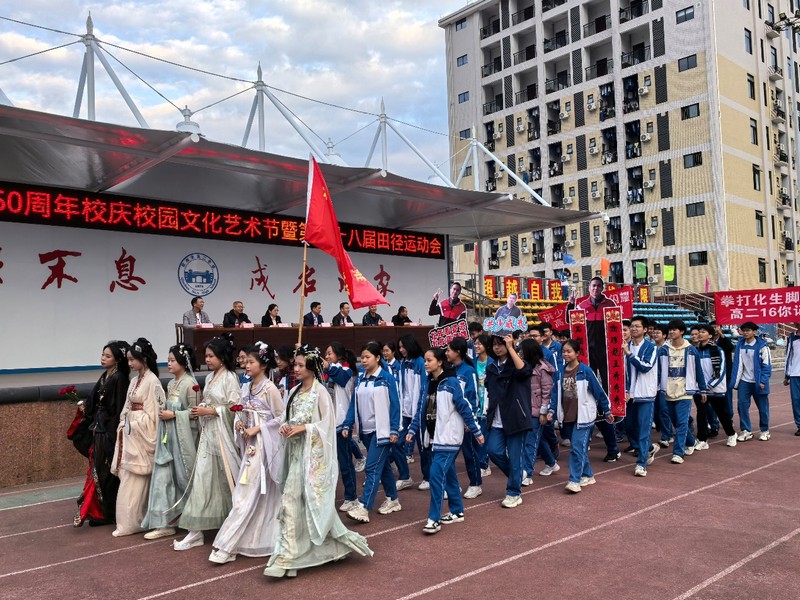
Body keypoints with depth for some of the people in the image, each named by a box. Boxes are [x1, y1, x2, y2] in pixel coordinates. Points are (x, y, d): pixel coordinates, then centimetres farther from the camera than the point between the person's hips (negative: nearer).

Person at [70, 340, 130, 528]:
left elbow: (119, 409, -17)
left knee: (107, 471, -2)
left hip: (110, 431, -8)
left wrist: (113, 434, -19)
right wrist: (85, 409, 2)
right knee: (98, 469, 12)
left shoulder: (119, 378, -14)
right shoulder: (104, 377, 12)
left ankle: (108, 513, 8)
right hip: (99, 429, 8)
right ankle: (99, 510, 21)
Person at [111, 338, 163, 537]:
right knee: (129, 478, 10)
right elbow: (128, 408, 15)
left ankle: (130, 522, 6)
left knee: (133, 481, -3)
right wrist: (123, 425, 9)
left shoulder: (152, 382, -13)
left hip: (142, 433, -8)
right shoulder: (135, 380, 12)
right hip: (130, 432, 8)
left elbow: (154, 413, -14)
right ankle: (131, 520, 18)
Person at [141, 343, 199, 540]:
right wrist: (163, 412, 3)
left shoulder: (190, 383, -11)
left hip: (183, 436, -7)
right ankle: (164, 523, 5)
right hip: (168, 435, 7)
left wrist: (173, 415, -16)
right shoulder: (171, 384, 12)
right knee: (163, 476, 1)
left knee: (183, 476, 5)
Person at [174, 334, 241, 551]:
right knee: (202, 478, 2)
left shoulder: (229, 378, -10)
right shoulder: (209, 378, 12)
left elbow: (235, 408, -15)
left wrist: (210, 411, -17)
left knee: (224, 480, 4)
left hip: (222, 434, -7)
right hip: (208, 433, 7)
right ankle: (196, 532, 5)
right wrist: (200, 411, 0)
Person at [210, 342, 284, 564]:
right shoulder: (246, 387, 9)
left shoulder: (270, 389, -13)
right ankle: (259, 538, 24)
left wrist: (257, 428, -16)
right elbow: (240, 413, 17)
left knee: (248, 494, -5)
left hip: (264, 445, -7)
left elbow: (281, 418, -12)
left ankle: (226, 545, -3)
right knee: (259, 495, 14)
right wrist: (238, 423, -5)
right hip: (249, 444, 7)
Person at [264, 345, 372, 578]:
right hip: (296, 451, 7)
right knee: (292, 499, 8)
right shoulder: (294, 391, 10)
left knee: (313, 499, -4)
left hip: (313, 452, -7)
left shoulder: (320, 391, -11)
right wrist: (285, 426, -4)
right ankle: (288, 555, 18)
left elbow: (328, 424, -12)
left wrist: (304, 428, -19)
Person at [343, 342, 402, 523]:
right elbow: (354, 404, 8)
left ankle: (364, 508, -11)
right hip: (366, 430, 6)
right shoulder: (360, 379, 7)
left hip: (381, 430, -6)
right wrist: (347, 425, 0)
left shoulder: (386, 377, -9)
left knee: (372, 467, -10)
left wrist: (394, 430, -14)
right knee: (383, 465, 16)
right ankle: (393, 500, 28)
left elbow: (394, 405, -10)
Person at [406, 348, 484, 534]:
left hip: (448, 437, -7)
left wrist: (476, 431, -8)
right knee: (448, 473, 14)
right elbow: (422, 408, 11)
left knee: (437, 473, -12)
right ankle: (457, 512, 26)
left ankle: (434, 518, -6)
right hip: (435, 436, 7)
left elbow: (464, 408, -12)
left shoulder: (451, 382, -13)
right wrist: (412, 430, 3)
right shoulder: (429, 383, 8)